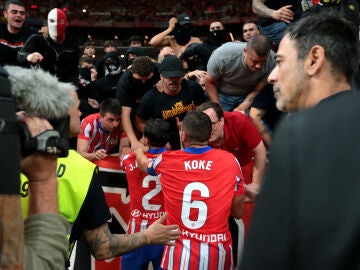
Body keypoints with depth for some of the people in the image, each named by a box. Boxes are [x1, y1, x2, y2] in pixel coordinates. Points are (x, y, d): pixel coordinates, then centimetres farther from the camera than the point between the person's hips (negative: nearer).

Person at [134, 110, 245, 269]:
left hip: (180, 253, 0)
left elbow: (143, 162, 22)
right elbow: (238, 213, 4)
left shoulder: (166, 161, -3)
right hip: (217, 253, 1)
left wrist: (139, 150, 44)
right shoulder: (230, 161, -5)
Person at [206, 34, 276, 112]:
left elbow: (257, 91, -16)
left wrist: (240, 109, -29)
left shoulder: (272, 62, -28)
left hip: (247, 96, 1)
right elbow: (209, 82, -15)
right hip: (222, 94, -1)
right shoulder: (223, 55, -32)